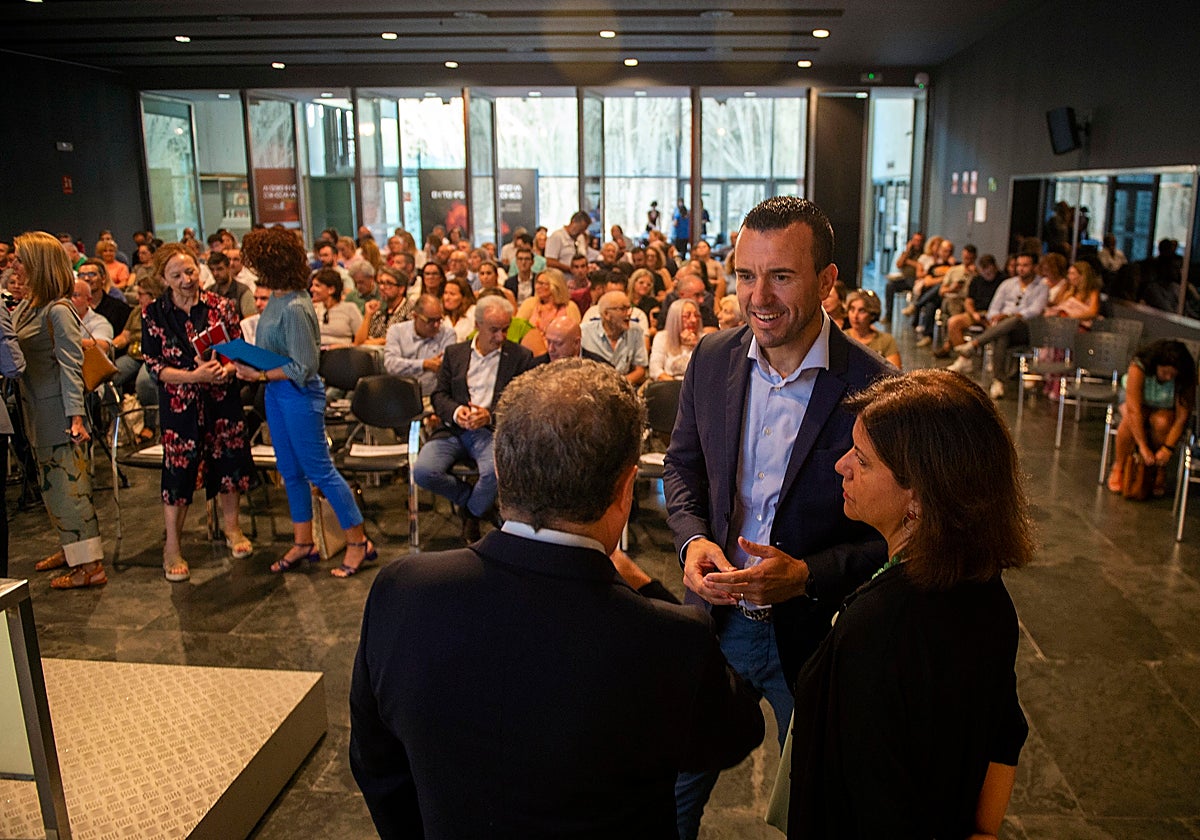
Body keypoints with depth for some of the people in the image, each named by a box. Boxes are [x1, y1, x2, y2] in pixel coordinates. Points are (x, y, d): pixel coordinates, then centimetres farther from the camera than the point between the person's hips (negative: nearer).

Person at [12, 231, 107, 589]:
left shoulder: (58, 311, -15)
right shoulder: (25, 307, 11)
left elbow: (71, 365, -18)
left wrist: (75, 415, -22)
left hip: (57, 411, -9)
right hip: (37, 411, 9)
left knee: (66, 484, -5)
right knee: (53, 483, 17)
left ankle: (90, 564, 1)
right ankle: (71, 548, 31)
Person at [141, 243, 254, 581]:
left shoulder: (221, 306, -2)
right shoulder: (153, 315, -4)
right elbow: (154, 367, -5)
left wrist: (227, 369, -18)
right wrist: (195, 376, -19)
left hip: (224, 398, 2)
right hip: (180, 404, -1)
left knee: (229, 461, 11)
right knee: (179, 471, 2)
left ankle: (231, 528, 32)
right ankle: (172, 548, 15)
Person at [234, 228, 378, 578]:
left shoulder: (295, 308, -23)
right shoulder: (277, 298, 3)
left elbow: (303, 367, -22)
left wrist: (261, 375, -19)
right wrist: (250, 366, -1)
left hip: (298, 395, -9)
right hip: (276, 392, 9)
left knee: (319, 470, -1)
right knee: (290, 470, 16)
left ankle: (358, 542, 11)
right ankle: (303, 544, 29)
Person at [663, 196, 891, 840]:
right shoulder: (712, 358, -6)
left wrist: (809, 576, -25)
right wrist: (691, 538, -11)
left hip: (819, 633, -3)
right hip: (716, 616, 3)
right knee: (678, 784, 22)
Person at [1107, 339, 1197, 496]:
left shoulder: (1184, 379, -25)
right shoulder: (1139, 367, -32)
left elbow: (1182, 417, -25)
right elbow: (1134, 409, -37)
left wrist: (1168, 448, -35)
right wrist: (1143, 447, -41)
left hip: (1166, 410, 1)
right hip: (1136, 402, -1)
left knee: (1161, 421, -34)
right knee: (1130, 420, -35)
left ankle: (1160, 473, -13)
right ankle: (1119, 468, -16)